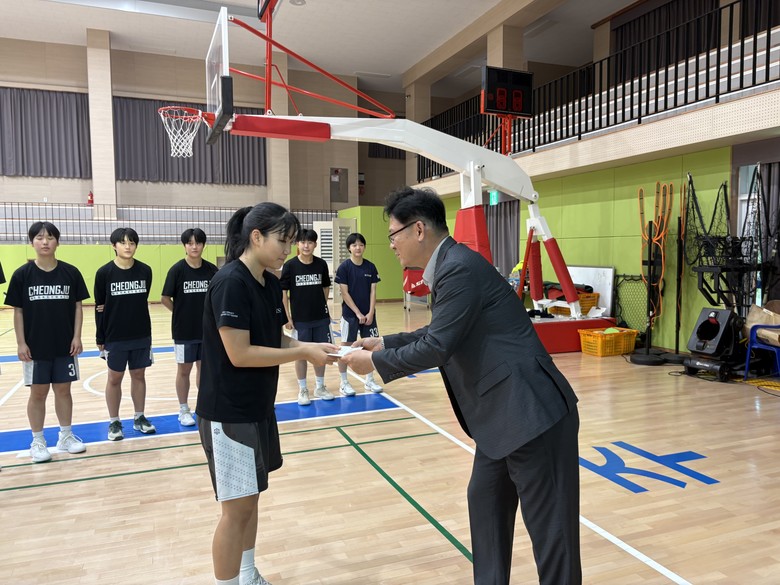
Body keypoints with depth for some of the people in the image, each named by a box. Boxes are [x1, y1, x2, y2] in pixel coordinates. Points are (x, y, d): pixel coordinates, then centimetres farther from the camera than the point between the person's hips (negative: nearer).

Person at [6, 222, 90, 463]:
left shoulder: (71, 272, -2)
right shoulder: (22, 274, -5)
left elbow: (77, 307, 2)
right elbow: (18, 311, -1)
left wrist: (77, 337, -3)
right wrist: (21, 343, -5)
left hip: (65, 345, 1)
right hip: (35, 346, -1)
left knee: (63, 390, 11)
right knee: (38, 393, 9)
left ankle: (66, 436, 25)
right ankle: (37, 442, 22)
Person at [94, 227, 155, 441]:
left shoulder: (145, 270, -3)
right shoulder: (104, 272, -8)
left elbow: (143, 299, 6)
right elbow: (100, 307, -3)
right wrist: (100, 339, -3)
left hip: (141, 335, 2)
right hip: (115, 337, -2)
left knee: (139, 376, 11)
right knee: (114, 378, 8)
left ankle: (139, 418, 25)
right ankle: (114, 422, 21)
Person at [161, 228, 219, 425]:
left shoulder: (212, 269, -2)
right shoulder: (177, 269, -10)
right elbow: (165, 299, -6)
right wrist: (182, 313, 0)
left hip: (207, 328, 3)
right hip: (184, 330, -2)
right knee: (184, 370, 10)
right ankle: (184, 410, 23)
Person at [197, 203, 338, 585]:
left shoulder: (271, 284, 6)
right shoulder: (230, 282, -21)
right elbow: (239, 354, -24)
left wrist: (312, 346, -6)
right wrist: (303, 353, -21)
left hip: (258, 407, 9)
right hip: (228, 412, -9)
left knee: (250, 498, 20)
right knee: (237, 508, 1)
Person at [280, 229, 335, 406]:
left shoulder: (321, 264, -2)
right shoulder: (290, 265, -9)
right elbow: (283, 292, -6)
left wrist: (322, 306, 8)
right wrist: (287, 317, -7)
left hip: (321, 318, 3)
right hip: (300, 319, -3)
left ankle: (320, 387, 27)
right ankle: (302, 390, 21)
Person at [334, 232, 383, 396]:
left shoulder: (371, 267, 3)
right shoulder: (344, 267, -8)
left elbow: (373, 291, 3)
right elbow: (345, 293, -10)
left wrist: (371, 312, -7)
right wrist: (358, 313, -13)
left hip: (368, 314, 4)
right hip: (350, 314, -4)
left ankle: (370, 380, 21)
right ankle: (343, 383, 14)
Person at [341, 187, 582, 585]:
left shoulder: (460, 267, -19)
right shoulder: (452, 265, 12)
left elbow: (437, 346, -20)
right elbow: (440, 333, 23)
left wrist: (376, 362, -7)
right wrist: (385, 343, 19)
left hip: (531, 413, -11)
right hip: (502, 414, 11)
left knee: (549, 528, 3)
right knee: (485, 503, 21)